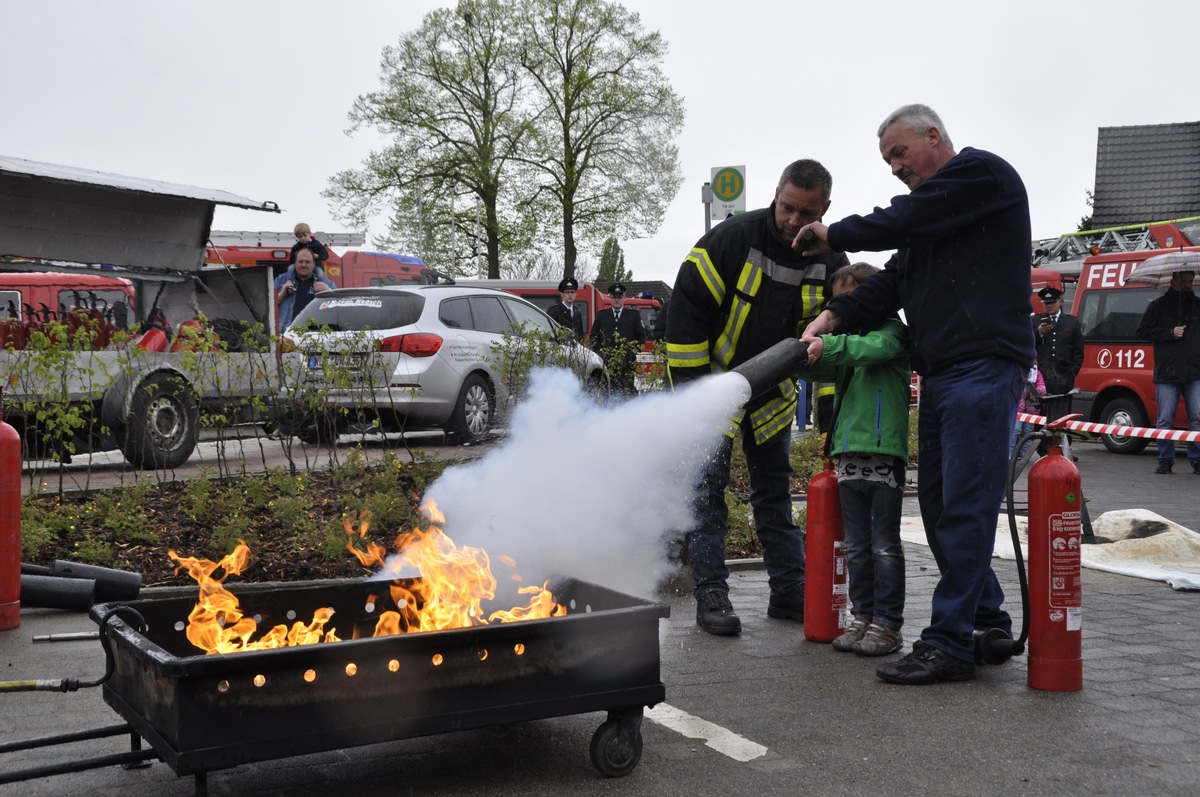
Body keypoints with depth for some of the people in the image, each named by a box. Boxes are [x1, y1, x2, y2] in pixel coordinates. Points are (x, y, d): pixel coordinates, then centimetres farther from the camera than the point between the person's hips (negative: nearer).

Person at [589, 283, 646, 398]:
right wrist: (599, 351, 4)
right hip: (607, 360, 1)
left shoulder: (634, 314, 13)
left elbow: (641, 336, 12)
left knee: (628, 388, -7)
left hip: (627, 360, -1)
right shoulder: (601, 315, 16)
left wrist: (633, 350, -1)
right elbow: (594, 336, 19)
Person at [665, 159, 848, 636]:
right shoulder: (732, 239, -18)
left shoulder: (829, 264, -6)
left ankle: (789, 593, 18)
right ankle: (710, 595, -1)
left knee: (775, 489, 11)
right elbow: (685, 310, -15)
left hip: (771, 394, 4)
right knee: (707, 487, -7)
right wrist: (690, 390, -15)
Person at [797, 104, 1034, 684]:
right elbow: (892, 283, 16)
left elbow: (903, 222, -11)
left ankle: (948, 645, -8)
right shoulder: (928, 211, 25)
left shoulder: (982, 173, -2)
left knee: (963, 508, -10)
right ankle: (988, 619, 23)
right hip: (941, 375, 10)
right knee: (937, 502, 12)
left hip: (983, 369, -10)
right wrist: (833, 316, 0)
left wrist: (835, 236, 5)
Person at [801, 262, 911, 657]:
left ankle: (888, 624, 5)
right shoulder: (849, 339, 20)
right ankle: (863, 617, 20)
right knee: (857, 547, 12)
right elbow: (827, 368, 10)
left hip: (884, 452, -7)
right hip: (849, 456, 7)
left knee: (884, 546, -1)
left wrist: (828, 345, -35)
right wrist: (810, 353, -11)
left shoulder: (891, 330, -3)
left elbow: (873, 347, -24)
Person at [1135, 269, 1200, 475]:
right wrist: (1170, 333, -6)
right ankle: (1165, 460, 9)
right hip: (1167, 373, -1)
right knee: (1165, 419, 1)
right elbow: (1143, 331, 5)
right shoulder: (1159, 306, 7)